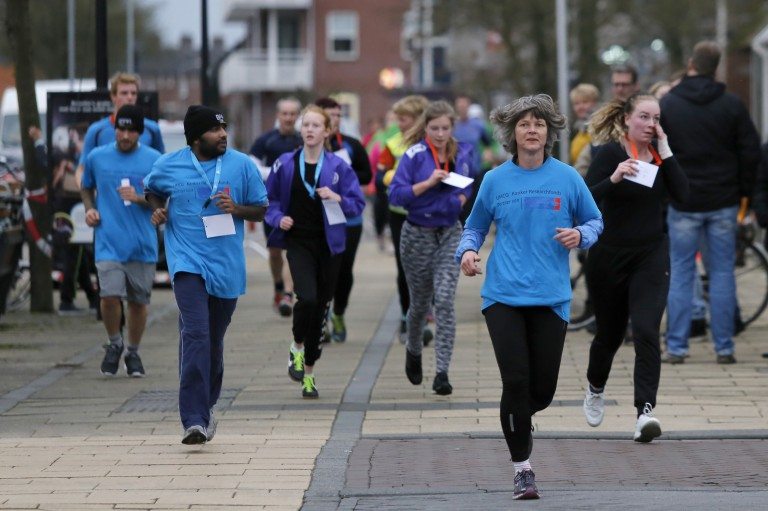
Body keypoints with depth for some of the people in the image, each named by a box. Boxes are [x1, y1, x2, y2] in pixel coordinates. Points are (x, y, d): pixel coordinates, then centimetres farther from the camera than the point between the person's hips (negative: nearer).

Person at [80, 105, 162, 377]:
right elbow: (86, 187, 23)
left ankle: (133, 353, 26)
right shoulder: (96, 157, 5)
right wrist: (90, 209, 4)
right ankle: (114, 344, 11)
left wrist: (139, 198, -14)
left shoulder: (154, 160, 2)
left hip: (143, 244, 0)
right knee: (110, 296, -15)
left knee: (138, 301, 7)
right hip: (109, 242, 0)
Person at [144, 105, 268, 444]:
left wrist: (236, 208, -11)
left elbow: (261, 209, 9)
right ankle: (194, 420, -23)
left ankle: (205, 407, 33)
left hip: (227, 266, 3)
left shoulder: (242, 165, 4)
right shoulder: (169, 166, 2)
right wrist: (157, 210, 2)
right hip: (188, 261, -2)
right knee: (195, 335, -18)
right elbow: (151, 190, 23)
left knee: (214, 340, 13)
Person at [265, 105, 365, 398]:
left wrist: (337, 198, -17)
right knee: (307, 298, -23)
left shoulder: (338, 166, 0)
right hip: (298, 242, -1)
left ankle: (308, 373, 18)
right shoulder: (285, 165, 1)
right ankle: (297, 347, 6)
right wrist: (278, 218, -7)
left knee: (320, 307, 6)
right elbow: (270, 200, 11)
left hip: (329, 245, 1)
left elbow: (358, 204, 1)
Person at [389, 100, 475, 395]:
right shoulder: (415, 155, -11)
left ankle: (442, 372, -15)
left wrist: (465, 195, 1)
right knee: (420, 302, 12)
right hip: (418, 235, -2)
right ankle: (413, 351, 43)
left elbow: (471, 181, 21)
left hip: (450, 235, 2)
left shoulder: (463, 153, 1)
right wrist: (428, 183, -26)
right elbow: (395, 195, -17)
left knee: (445, 300, -13)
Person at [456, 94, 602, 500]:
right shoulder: (496, 180, 4)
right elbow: (475, 226, 16)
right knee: (516, 380, -10)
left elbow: (594, 221, 13)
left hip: (550, 298, 1)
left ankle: (519, 420, 39)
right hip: (503, 295, -1)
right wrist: (467, 250, -4)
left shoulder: (566, 177, 3)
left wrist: (580, 234, -8)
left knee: (542, 390, 2)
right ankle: (522, 467, 4)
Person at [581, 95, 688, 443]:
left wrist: (664, 150, -12)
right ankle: (595, 389, 44)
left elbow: (681, 193, -9)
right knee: (609, 333, 14)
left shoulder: (659, 154, 4)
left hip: (651, 257, 2)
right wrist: (613, 178, -34)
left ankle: (645, 412, -22)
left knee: (646, 332, -15)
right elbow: (585, 200, -18)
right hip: (610, 256, -2)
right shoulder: (611, 153, -10)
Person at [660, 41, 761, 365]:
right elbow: (751, 151, -1)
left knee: (681, 274, 4)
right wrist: (744, 190, 11)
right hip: (723, 203, 0)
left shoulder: (667, 105, -2)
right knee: (722, 273, 5)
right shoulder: (732, 105, -2)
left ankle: (676, 347, 1)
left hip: (683, 204, 0)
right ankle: (724, 347, 4)